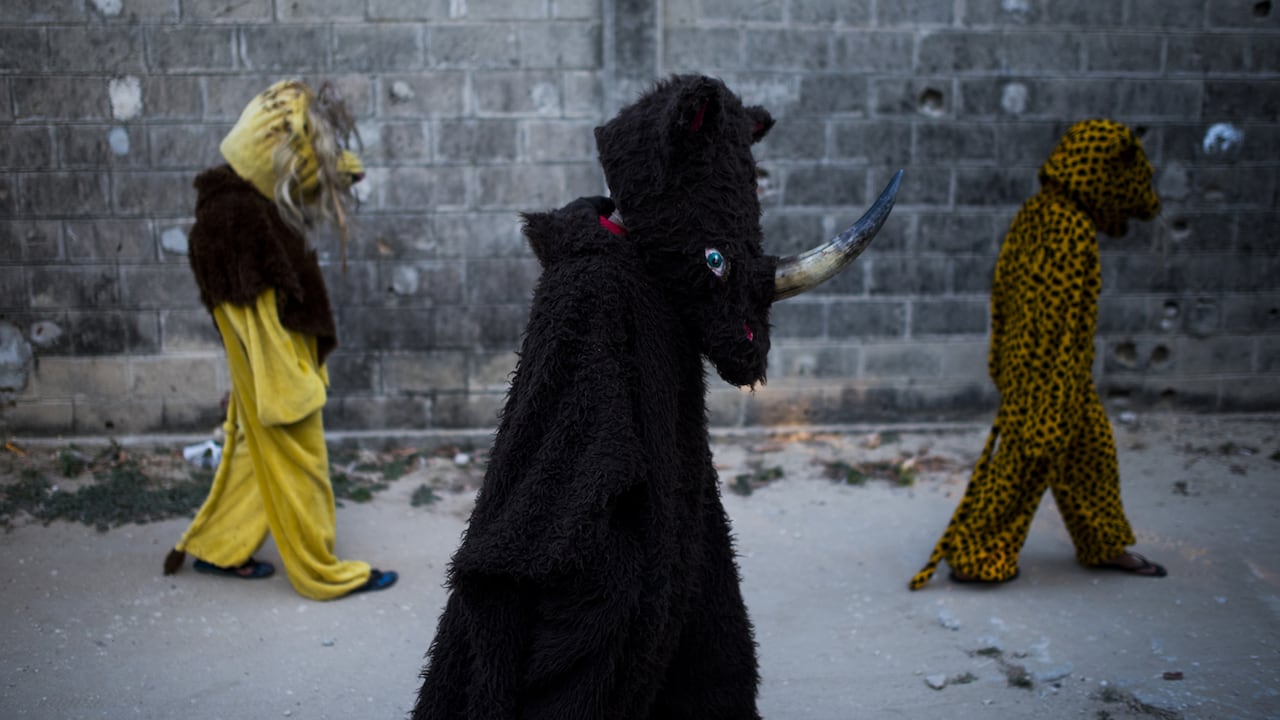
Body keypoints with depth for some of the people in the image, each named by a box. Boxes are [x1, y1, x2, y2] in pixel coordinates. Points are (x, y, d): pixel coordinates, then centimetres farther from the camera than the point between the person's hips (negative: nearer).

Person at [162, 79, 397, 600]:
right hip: (273, 370, -10)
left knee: (253, 450, 20)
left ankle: (218, 549, 35)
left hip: (282, 358, 10)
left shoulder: (256, 200, 5)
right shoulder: (235, 216, -24)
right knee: (297, 463, 2)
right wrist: (285, 390, -21)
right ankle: (323, 574, 17)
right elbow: (253, 319, -24)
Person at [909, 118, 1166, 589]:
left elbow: (1004, 285, 13)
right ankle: (973, 558, 15)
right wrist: (1060, 397, -20)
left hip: (1023, 360, 10)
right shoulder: (1072, 230, -22)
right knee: (1024, 461, 2)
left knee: (1090, 446, 21)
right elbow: (1062, 318, -24)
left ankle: (1105, 545, 38)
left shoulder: (1036, 213, 7)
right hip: (1051, 371, -10)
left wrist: (1001, 358, 19)